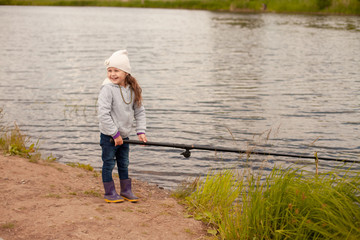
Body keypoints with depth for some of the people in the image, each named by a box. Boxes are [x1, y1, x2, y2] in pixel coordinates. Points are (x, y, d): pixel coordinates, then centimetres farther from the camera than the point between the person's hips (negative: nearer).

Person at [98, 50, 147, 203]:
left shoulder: (132, 89, 1)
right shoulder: (107, 88, -18)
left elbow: (139, 111, 10)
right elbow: (103, 113, -21)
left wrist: (141, 131, 1)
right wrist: (115, 134, -19)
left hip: (124, 135, 6)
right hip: (109, 136, -6)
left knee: (124, 163, 15)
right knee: (109, 164, 4)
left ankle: (126, 191, 28)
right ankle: (109, 193, 16)